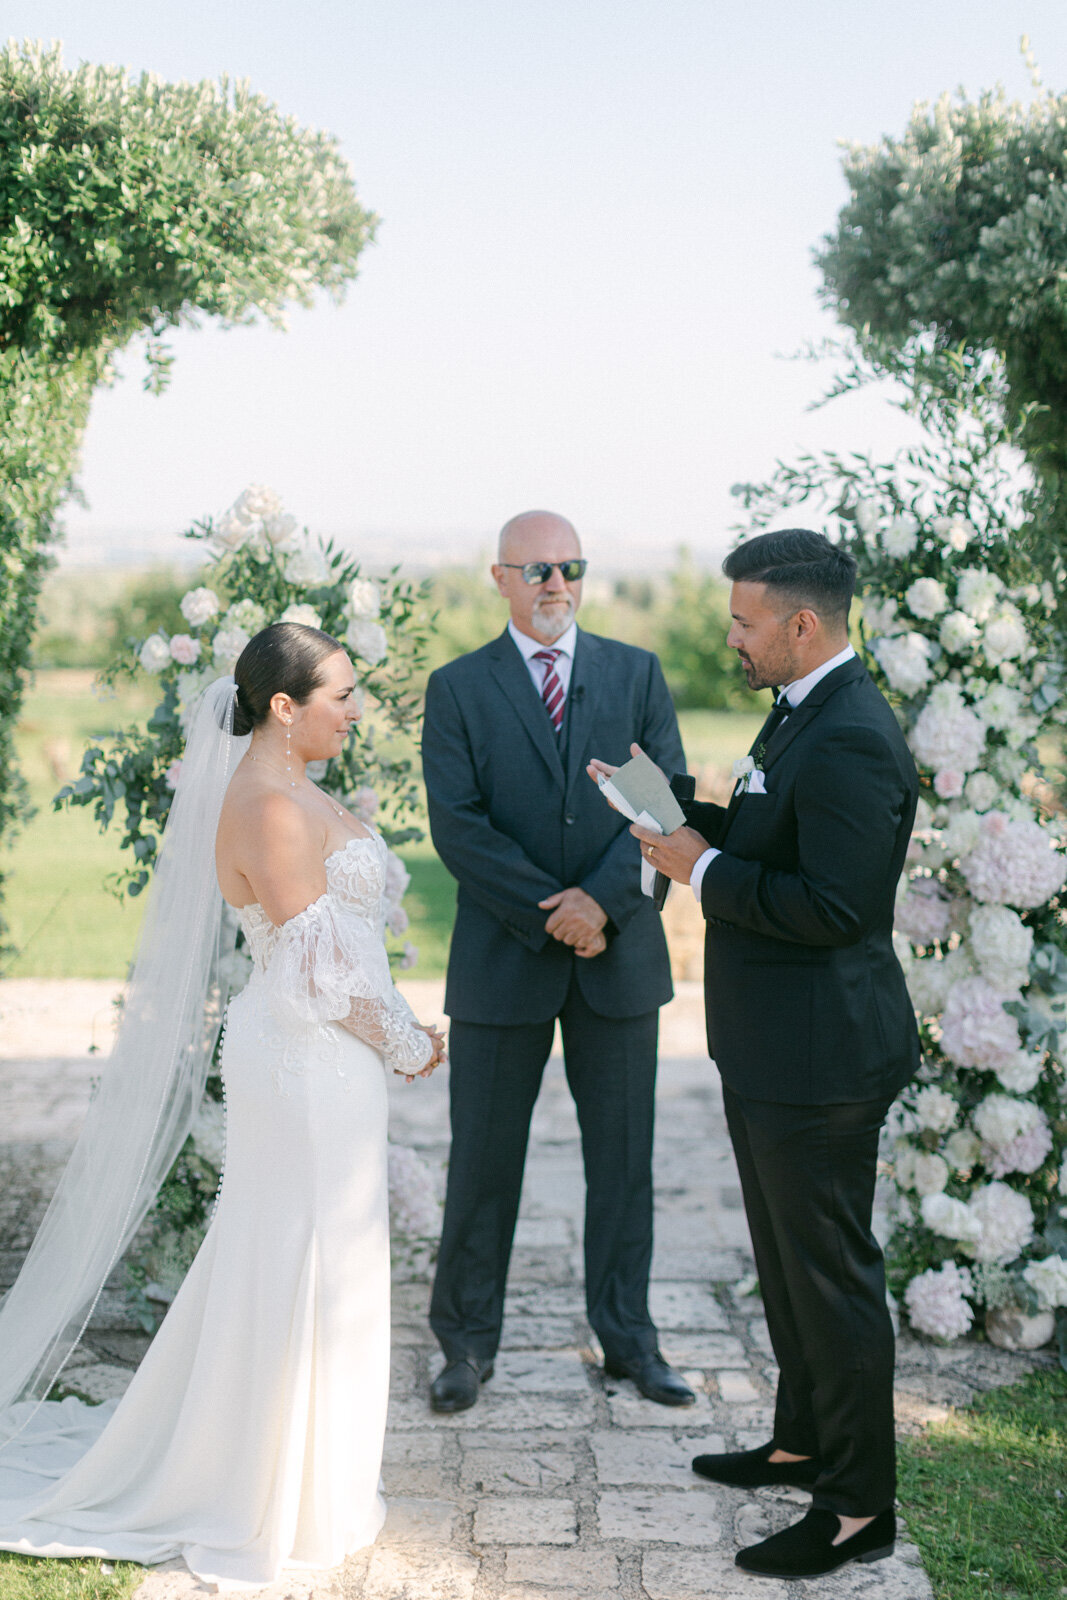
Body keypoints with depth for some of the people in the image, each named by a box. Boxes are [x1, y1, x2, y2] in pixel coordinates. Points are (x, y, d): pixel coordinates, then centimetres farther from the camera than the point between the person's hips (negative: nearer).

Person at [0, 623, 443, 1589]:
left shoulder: (282, 790, 10)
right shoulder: (272, 807, -21)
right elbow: (319, 966, -21)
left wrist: (393, 1032, 15)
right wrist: (404, 1045, -9)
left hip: (314, 1058, 10)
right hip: (310, 1063, -10)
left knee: (277, 1265, 19)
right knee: (302, 1269, 2)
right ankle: (282, 1502, 18)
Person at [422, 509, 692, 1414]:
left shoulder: (637, 675, 6)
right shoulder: (457, 689, 1)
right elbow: (457, 827, -8)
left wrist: (602, 898, -16)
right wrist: (555, 915, -15)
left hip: (620, 954, 2)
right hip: (503, 959, -2)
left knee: (623, 1156, 11)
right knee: (483, 1160, 6)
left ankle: (628, 1338, 25)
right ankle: (468, 1342, 22)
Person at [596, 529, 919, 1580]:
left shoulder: (851, 740, -23)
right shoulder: (802, 713, 10)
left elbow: (833, 905, -28)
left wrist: (703, 870, -19)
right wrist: (688, 818, 4)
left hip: (821, 1057, -11)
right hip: (772, 1048, 11)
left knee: (831, 1274, 2)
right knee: (787, 1259, 22)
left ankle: (859, 1506, 16)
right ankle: (805, 1443, 40)